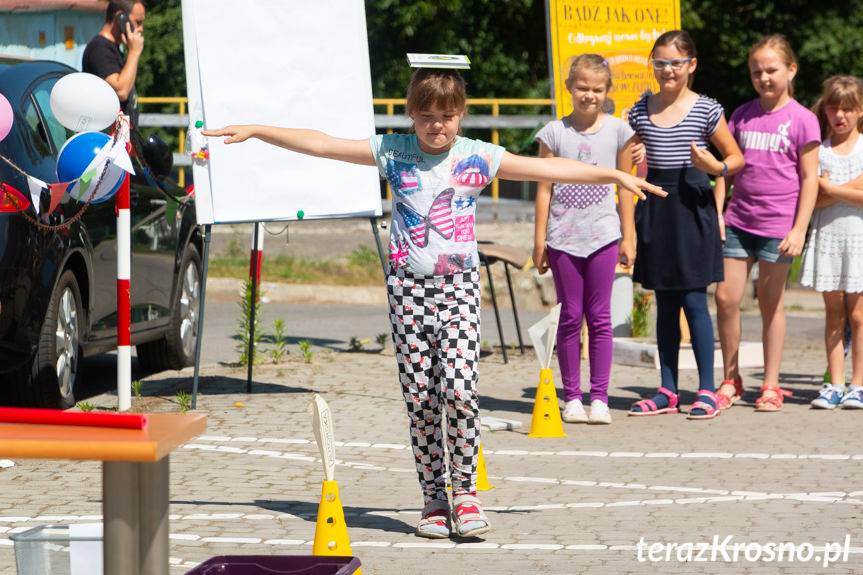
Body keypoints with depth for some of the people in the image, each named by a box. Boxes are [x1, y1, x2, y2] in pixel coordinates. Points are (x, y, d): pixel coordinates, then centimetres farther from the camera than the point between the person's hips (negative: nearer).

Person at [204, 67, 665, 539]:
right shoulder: (392, 152, 2)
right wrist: (254, 131, -1)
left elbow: (548, 168, 0)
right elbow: (320, 145, 1)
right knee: (419, 397, 1)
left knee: (459, 388, -15)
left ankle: (464, 490, 0)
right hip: (408, 286, 1)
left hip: (458, 284, -1)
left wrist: (616, 176, -4)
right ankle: (433, 498, 11)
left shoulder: (478, 158, 1)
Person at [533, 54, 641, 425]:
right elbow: (545, 188, 4)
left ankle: (599, 397, 5)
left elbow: (625, 188, 8)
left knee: (600, 318, 1)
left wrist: (628, 238, 5)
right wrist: (539, 240, 1)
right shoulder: (554, 133, 2)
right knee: (569, 317, 3)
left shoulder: (617, 131, 4)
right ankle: (571, 397, 9)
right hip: (563, 237, 0)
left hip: (602, 235, 0)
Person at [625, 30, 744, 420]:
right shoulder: (641, 110, 8)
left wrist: (717, 167, -15)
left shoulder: (706, 110, -2)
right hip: (656, 207, 4)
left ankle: (707, 391, 0)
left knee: (694, 299, -6)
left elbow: (737, 157, 4)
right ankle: (668, 392, 13)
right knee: (665, 303, 9)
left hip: (692, 205, -4)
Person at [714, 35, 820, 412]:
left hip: (778, 225, -4)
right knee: (726, 298, -1)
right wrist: (715, 215, 4)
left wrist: (799, 229, -11)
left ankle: (771, 385, 13)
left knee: (770, 302, 3)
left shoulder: (802, 120, -3)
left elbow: (809, 179, -4)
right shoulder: (742, 115, 9)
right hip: (738, 221, 4)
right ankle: (730, 380, 11)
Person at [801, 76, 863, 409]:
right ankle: (835, 385, 6)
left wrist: (832, 189, -10)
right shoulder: (818, 151, 8)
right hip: (826, 237, 2)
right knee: (833, 314, 4)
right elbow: (810, 199, -2)